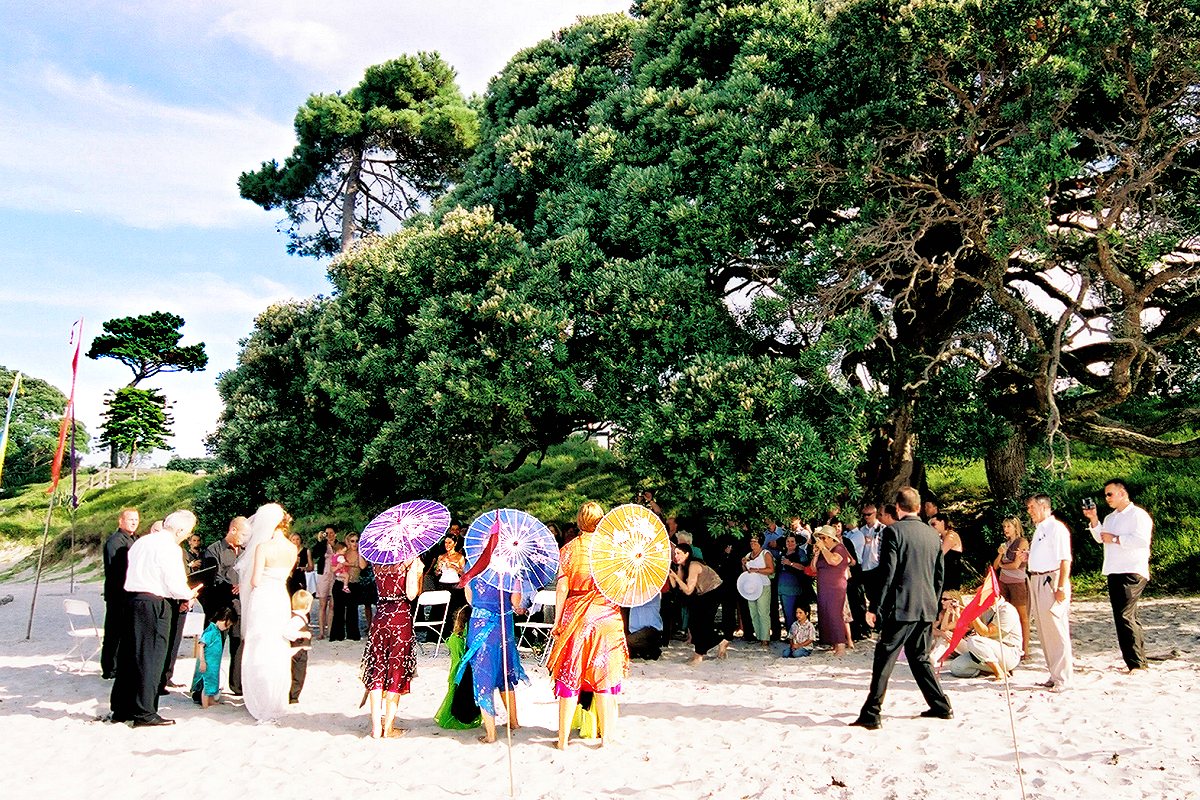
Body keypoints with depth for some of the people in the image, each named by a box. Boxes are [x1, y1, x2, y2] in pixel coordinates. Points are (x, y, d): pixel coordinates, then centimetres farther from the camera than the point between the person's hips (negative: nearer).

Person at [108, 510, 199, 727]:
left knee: (128, 654, 15)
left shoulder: (140, 542, 13)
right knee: (150, 658, -1)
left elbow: (135, 574, 18)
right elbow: (175, 586, -16)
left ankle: (121, 709, 24)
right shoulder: (169, 547, -12)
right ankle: (144, 713, 3)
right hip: (153, 604, -8)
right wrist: (190, 594, 5)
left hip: (131, 598, 8)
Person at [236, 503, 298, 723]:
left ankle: (263, 705, 11)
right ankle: (278, 702, 23)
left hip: (263, 599, -6)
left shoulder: (263, 547, -15)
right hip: (282, 598, 6)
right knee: (279, 651, 15)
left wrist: (247, 580, 7)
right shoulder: (292, 549, 4)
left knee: (259, 651, 5)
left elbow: (255, 581, -15)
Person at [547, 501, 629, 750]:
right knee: (604, 675, 9)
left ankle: (563, 738, 13)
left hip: (575, 618, 0)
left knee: (570, 676, 7)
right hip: (606, 618, 0)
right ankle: (606, 734, 16)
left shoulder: (570, 548, -3)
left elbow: (562, 588, -4)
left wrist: (557, 620, 1)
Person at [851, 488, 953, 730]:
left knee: (884, 659, -4)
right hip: (927, 609, 7)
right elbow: (939, 576, 15)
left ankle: (871, 714, -4)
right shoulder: (934, 534, 11)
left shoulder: (893, 531, -9)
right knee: (919, 657, 20)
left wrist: (879, 607, -8)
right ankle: (941, 706, 24)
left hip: (901, 607, -6)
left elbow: (887, 573, -12)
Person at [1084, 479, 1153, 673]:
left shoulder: (1138, 515, -7)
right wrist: (1093, 520, 3)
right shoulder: (1110, 518, 20)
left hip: (1132, 573, -9)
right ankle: (1140, 661, 19)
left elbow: (1142, 540, -19)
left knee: (1124, 616, -14)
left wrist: (1115, 539, -12)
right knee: (1129, 618, 12)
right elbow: (1100, 537, 14)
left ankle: (1137, 663, -10)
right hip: (1114, 573, 9)